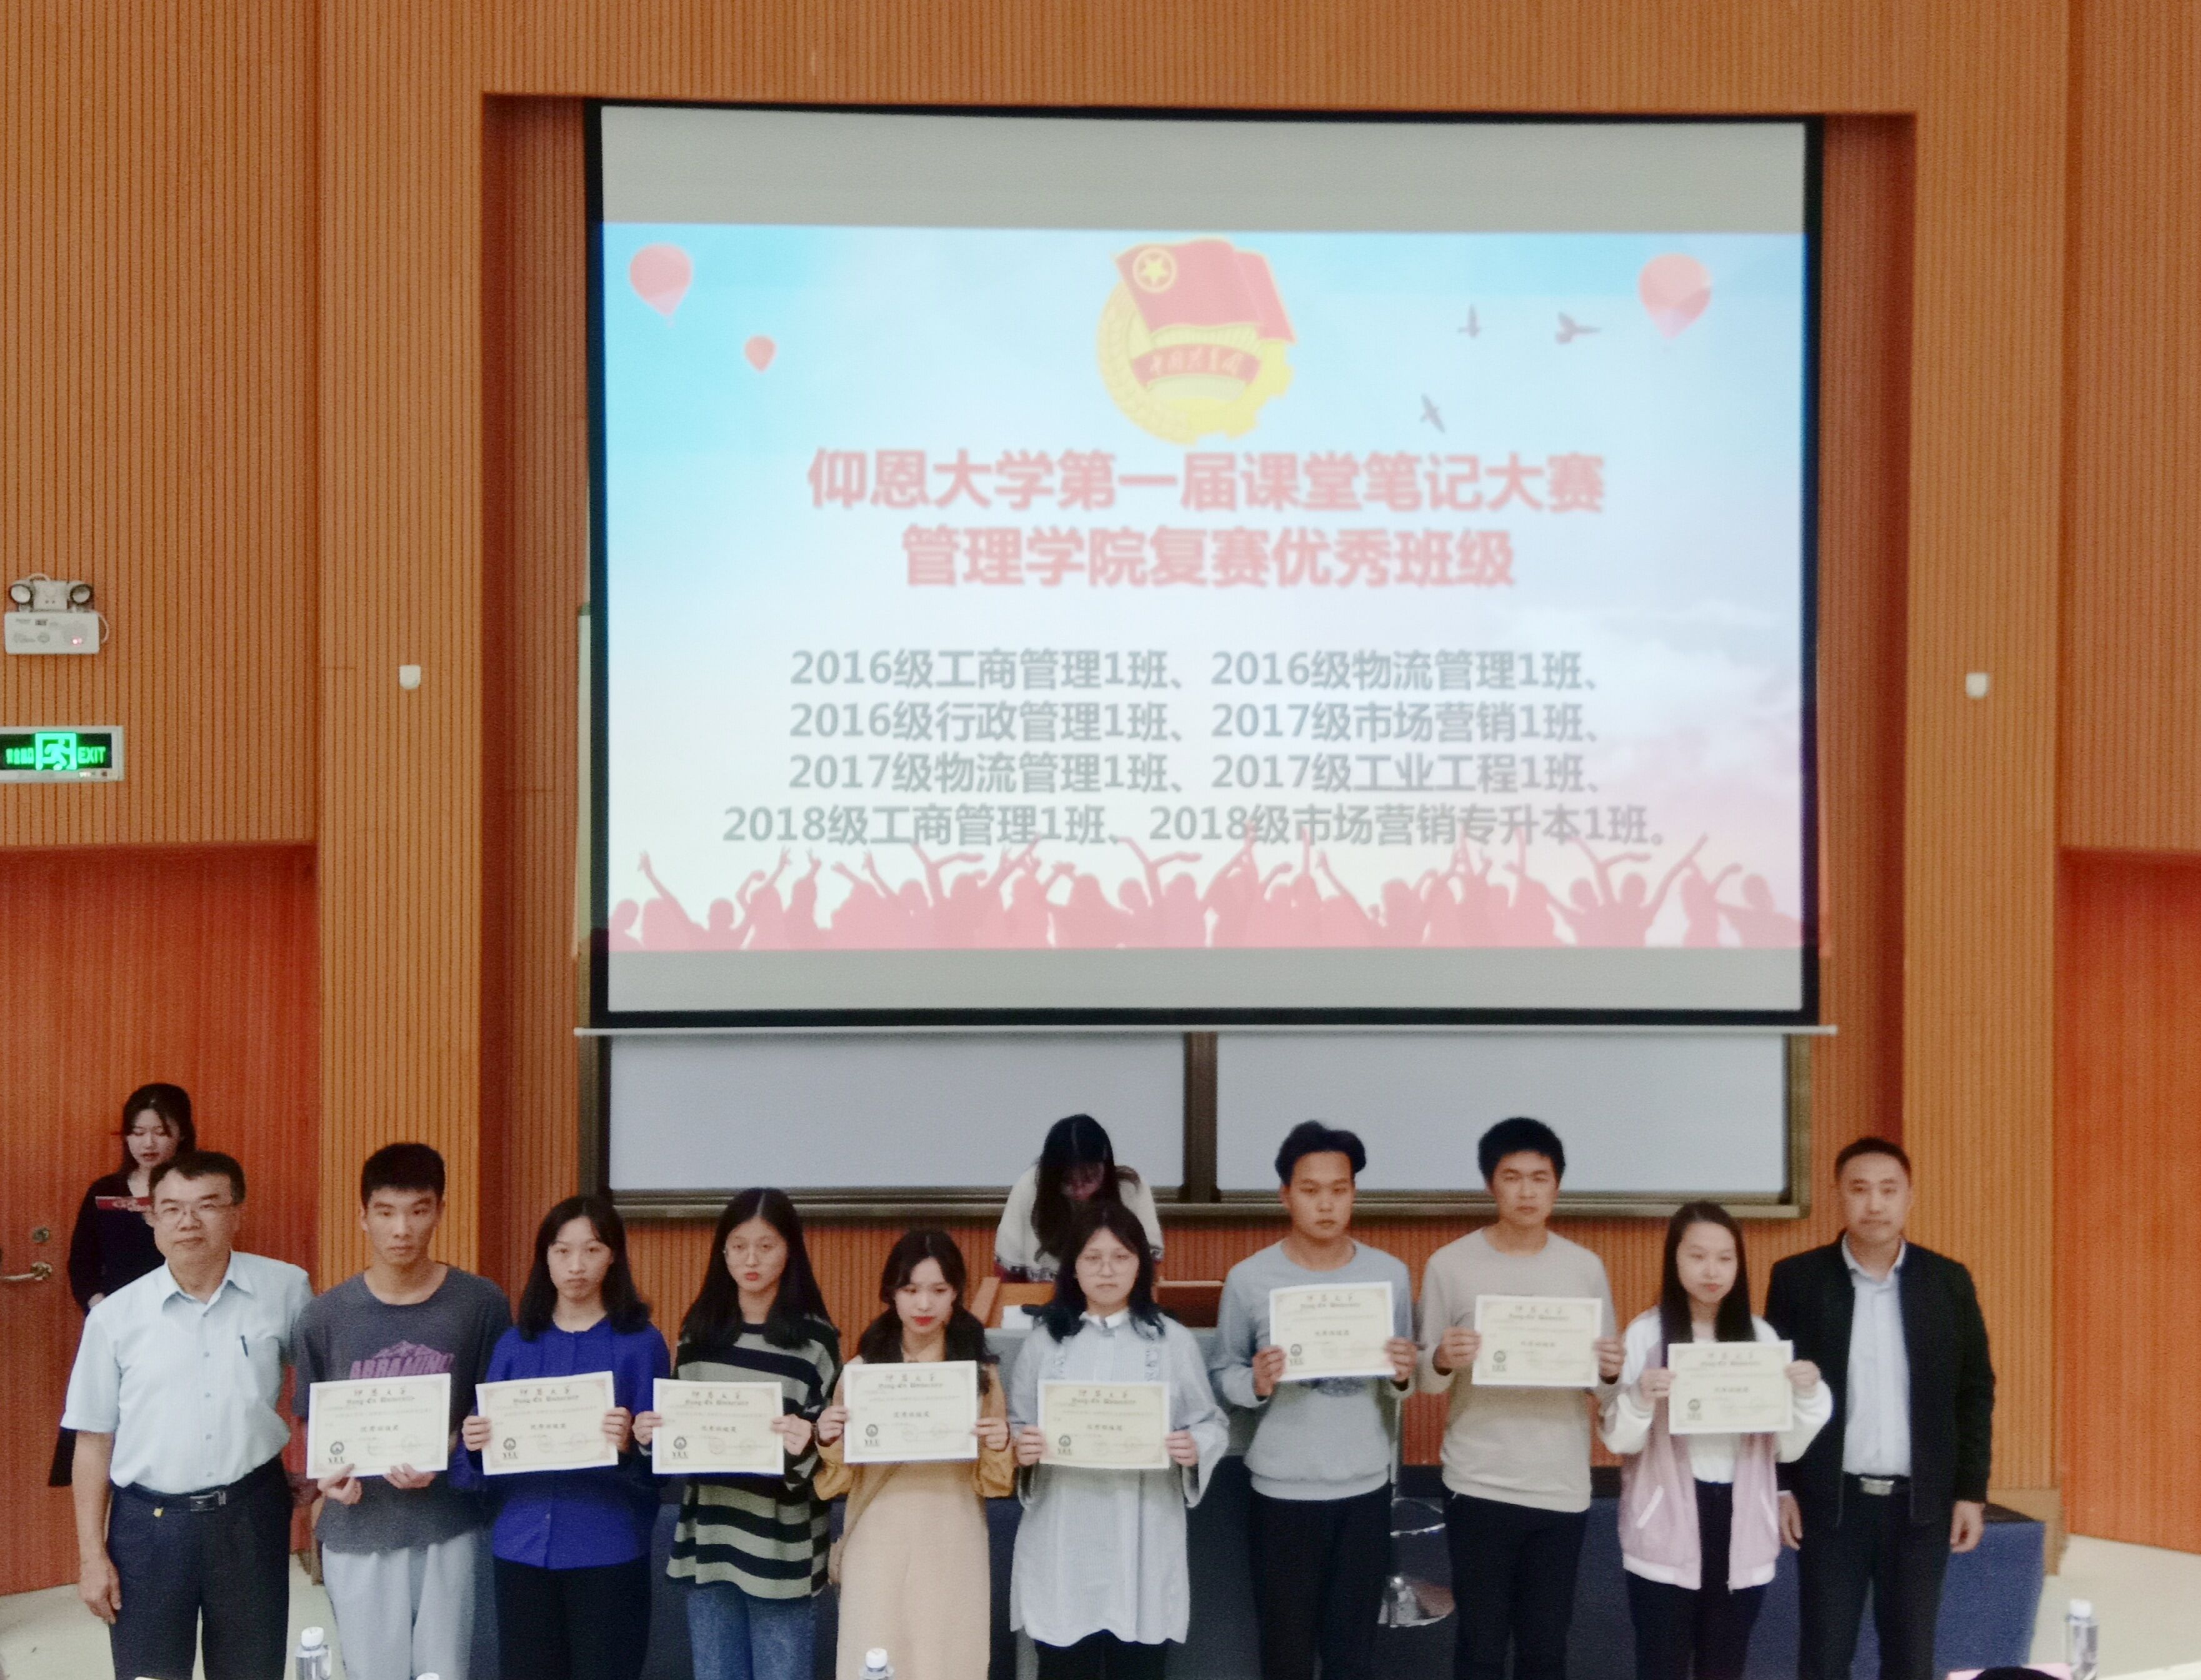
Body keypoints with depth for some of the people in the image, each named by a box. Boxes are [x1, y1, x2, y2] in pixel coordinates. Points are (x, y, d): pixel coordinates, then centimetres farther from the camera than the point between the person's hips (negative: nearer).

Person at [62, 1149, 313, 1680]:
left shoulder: (286, 1290, -4)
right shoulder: (115, 1317, -4)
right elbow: (94, 1439, 2)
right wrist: (91, 1553, 1)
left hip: (251, 1516, 0)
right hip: (147, 1523, 0)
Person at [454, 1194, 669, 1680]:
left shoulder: (641, 1343, -1)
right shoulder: (516, 1344, 9)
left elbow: (659, 1459, -4)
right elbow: (488, 1452, 10)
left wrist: (630, 1445, -25)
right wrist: (474, 1445, -12)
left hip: (608, 1550, -3)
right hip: (523, 1546, 3)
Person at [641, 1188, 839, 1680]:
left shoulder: (815, 1339, -3)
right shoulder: (699, 1331, 10)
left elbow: (829, 1449, -4)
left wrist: (806, 1446, -25)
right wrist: (650, 1435, -4)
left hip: (780, 1549, -4)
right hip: (708, 1543, 4)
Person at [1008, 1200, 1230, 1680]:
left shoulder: (1173, 1340, 4)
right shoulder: (1044, 1339, 5)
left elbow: (1212, 1424, 5)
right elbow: (1016, 1426, 6)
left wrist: (1195, 1449, -16)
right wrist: (1021, 1449, -16)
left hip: (1143, 1543, 0)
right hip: (1063, 1543, 0)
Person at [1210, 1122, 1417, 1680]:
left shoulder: (1390, 1274, 0)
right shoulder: (1249, 1279, -7)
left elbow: (1402, 1381, 8)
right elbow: (1221, 1376, -3)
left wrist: (1404, 1375, -15)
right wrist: (1256, 1383, -24)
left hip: (1365, 1488, 2)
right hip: (1283, 1491, -2)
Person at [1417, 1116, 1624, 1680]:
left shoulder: (1586, 1268, 3)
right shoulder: (1450, 1265, -3)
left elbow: (1604, 1387, 7)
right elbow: (1426, 1378, 1)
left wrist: (1611, 1373, -15)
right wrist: (1443, 1362, -21)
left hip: (1562, 1487, 2)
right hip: (1479, 1486, -2)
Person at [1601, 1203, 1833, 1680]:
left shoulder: (1761, 1335, 4)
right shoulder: (1646, 1333, -4)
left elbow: (1787, 1448, 4)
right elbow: (1620, 1440, -5)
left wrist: (1810, 1395, -13)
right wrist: (1640, 1400, -25)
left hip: (1740, 1525, 3)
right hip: (1667, 1528, -3)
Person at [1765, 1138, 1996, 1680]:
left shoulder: (1949, 1281, 2)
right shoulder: (1797, 1279, -2)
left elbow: (1975, 1391, 5)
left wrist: (1972, 1491, 1)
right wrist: (1779, 1488, -3)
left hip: (1922, 1502, 1)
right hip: (1830, 1501, -1)